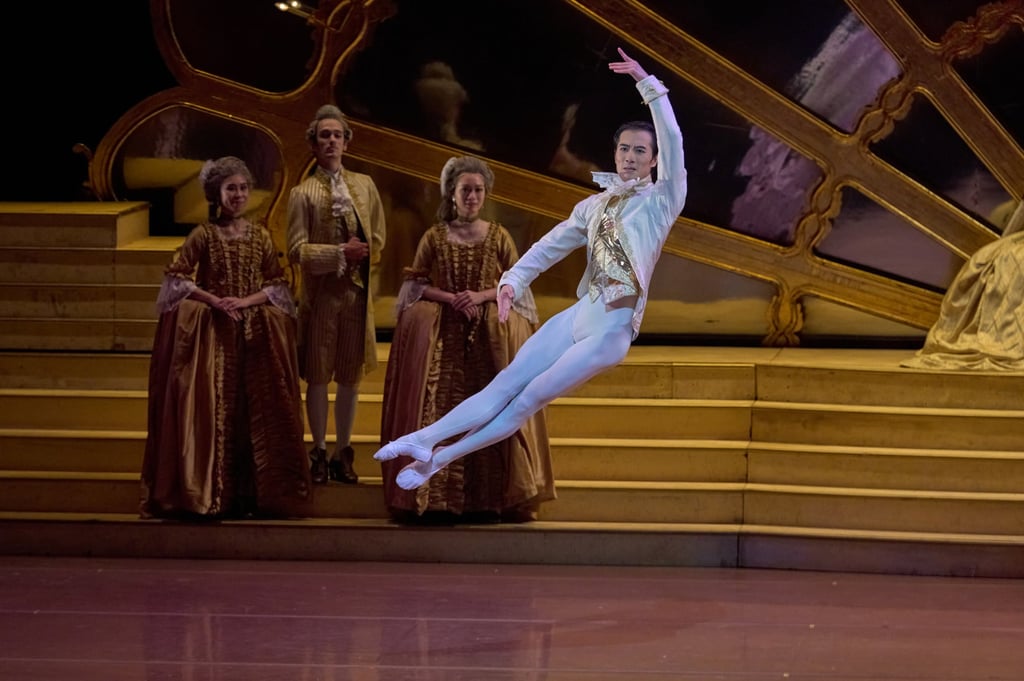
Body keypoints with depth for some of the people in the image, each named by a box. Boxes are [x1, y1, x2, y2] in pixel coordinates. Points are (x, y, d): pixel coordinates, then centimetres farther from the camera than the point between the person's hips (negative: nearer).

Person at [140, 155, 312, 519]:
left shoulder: (260, 235, 9)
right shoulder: (203, 235, 1)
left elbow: (278, 284, 6)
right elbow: (176, 278, -4)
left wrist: (248, 301, -11)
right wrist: (213, 301, -15)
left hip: (255, 335, 3)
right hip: (211, 333, -2)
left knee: (255, 412, -5)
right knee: (212, 410, -9)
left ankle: (251, 489, -1)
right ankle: (210, 492, -8)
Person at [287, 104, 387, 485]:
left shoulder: (364, 185, 8)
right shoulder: (303, 193, -5)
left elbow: (377, 238, 15)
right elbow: (297, 250, -10)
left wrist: (364, 259, -1)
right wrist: (340, 254, -16)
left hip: (358, 292, 3)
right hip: (321, 294, -3)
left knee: (351, 375, 8)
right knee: (318, 375, 3)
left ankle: (343, 453, 17)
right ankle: (319, 452, 14)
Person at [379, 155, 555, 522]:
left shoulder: (498, 237, 9)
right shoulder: (434, 237, 9)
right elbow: (416, 284, 3)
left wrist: (480, 296, -14)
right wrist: (450, 298, -14)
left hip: (490, 318, 0)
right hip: (442, 325, 0)